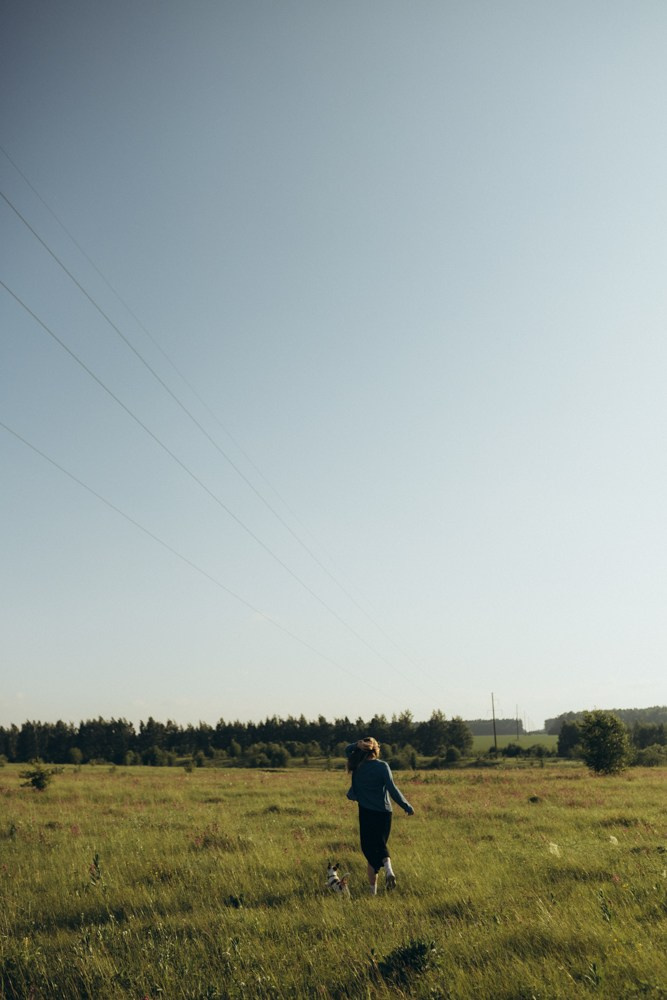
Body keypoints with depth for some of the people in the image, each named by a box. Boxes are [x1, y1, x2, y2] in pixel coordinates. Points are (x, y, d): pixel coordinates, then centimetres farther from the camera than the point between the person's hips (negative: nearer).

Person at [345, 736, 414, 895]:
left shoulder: (357, 766, 1)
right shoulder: (382, 766, -8)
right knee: (380, 845, 16)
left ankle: (373, 889, 7)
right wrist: (407, 807, -8)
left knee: (370, 849, 9)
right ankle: (388, 867, -14)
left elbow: (347, 750, 19)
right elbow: (392, 789, -14)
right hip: (383, 812, -1)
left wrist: (358, 745, -1)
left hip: (366, 813, 1)